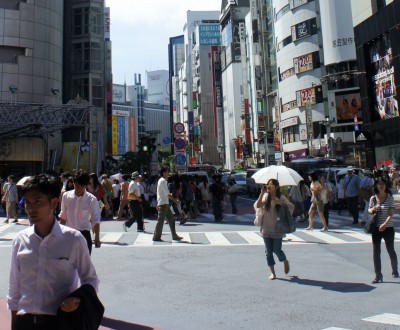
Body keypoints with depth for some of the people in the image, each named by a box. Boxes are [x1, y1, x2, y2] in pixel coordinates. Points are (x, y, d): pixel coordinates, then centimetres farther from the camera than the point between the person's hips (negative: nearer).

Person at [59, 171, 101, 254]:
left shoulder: (91, 199, -12)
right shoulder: (66, 196, -4)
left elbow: (95, 220, -9)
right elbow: (63, 217, 6)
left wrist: (97, 238, -16)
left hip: (84, 234, -3)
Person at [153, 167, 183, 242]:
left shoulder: (163, 181, 17)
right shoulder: (163, 181, -13)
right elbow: (167, 194, -20)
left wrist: (158, 204, 21)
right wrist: (175, 201, -17)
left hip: (165, 203, 10)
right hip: (163, 204, -10)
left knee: (171, 219, 10)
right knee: (161, 220, -4)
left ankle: (174, 236, 14)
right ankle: (156, 237, 4)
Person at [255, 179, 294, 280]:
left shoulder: (281, 198, -6)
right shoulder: (265, 196, -1)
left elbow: (291, 206, 2)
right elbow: (257, 206, -13)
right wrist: (262, 193, -18)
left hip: (277, 229, -2)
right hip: (266, 229, 3)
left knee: (277, 250, -1)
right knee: (268, 252, 6)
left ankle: (285, 261, 33)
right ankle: (272, 273, 20)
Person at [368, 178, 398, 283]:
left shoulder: (390, 198, -5)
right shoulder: (373, 198, 2)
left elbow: (391, 213, -11)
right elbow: (369, 209, 16)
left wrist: (385, 224, -25)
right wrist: (371, 210, -8)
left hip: (388, 228, -2)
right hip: (376, 228, 2)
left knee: (391, 250, 13)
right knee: (376, 252, 1)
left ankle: (395, 270, 38)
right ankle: (378, 275, 9)